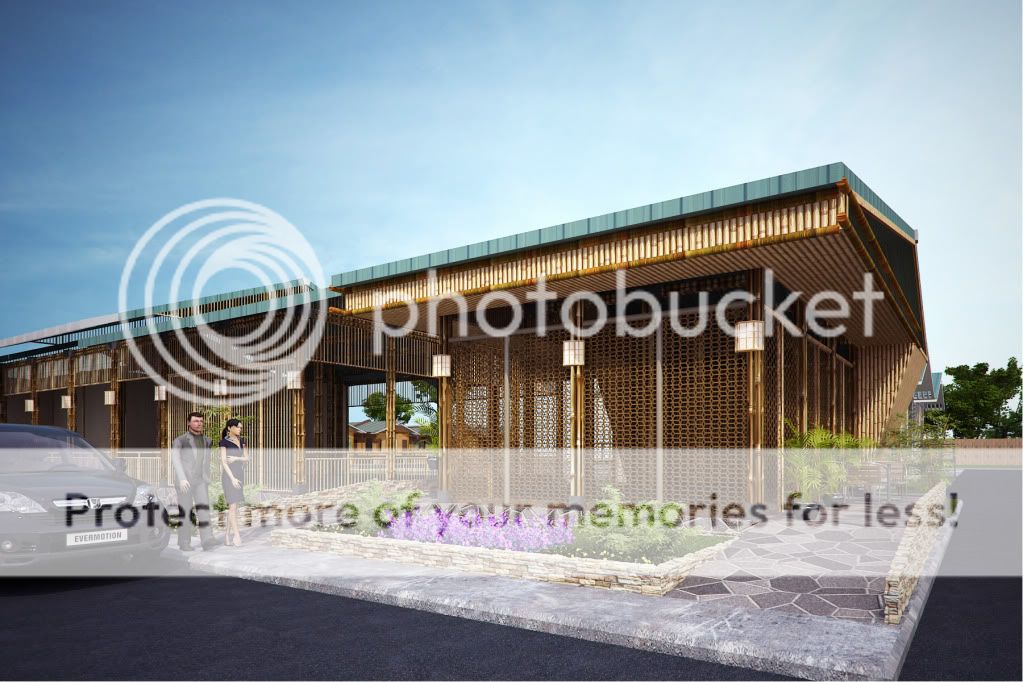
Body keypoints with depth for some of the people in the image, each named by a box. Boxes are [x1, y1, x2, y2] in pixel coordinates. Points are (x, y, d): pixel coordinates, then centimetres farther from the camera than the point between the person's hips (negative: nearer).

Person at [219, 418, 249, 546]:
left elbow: (247, 458, 7)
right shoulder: (224, 442, -6)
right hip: (229, 475, -6)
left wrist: (235, 458, -13)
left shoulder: (242, 441, 11)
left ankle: (227, 534, 13)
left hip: (240, 474, 6)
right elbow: (223, 461, -12)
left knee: (233, 506, 7)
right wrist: (232, 478, -18)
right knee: (233, 506, -9)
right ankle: (236, 535, -9)